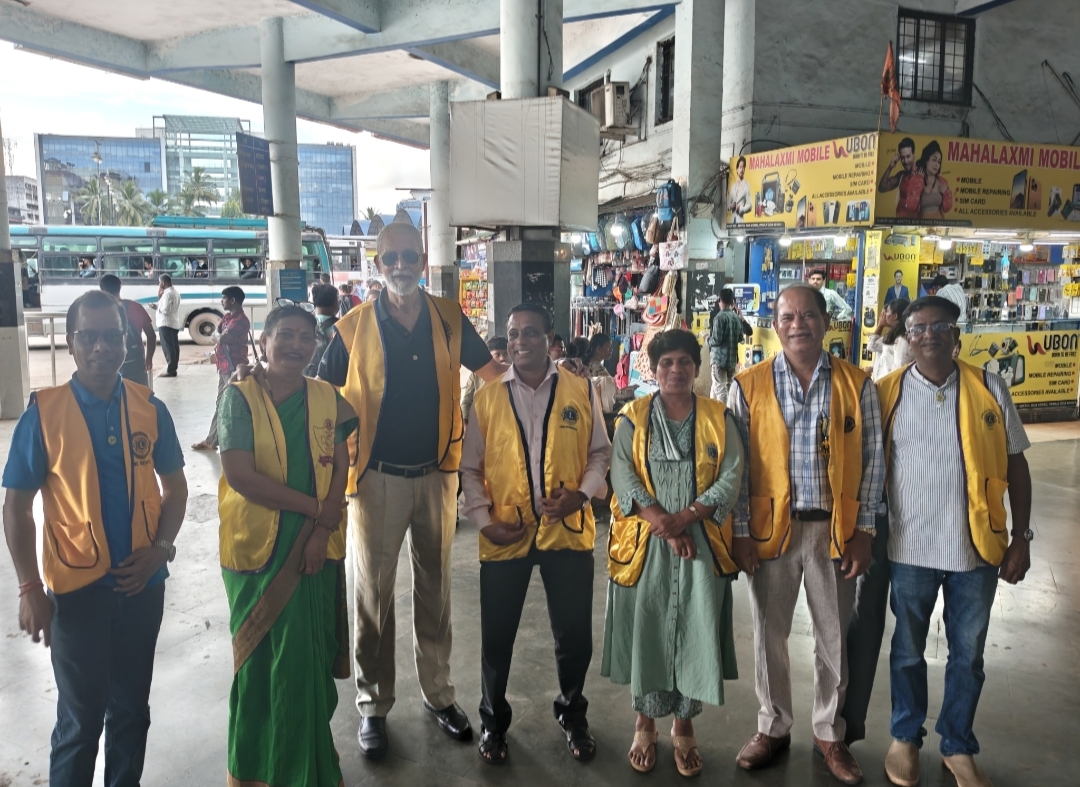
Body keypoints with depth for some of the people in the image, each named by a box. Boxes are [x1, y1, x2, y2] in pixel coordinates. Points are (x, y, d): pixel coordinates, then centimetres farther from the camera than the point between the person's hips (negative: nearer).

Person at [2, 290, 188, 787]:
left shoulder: (149, 409, -3)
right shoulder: (43, 413, -9)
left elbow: (174, 486, 7)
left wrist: (161, 547, -7)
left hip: (143, 583, 3)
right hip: (78, 588, -2)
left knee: (131, 707, 18)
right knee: (80, 718, 12)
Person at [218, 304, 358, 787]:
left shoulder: (327, 398, 2)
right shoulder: (240, 397, -7)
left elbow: (340, 469, 0)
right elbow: (240, 475, -17)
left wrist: (323, 529, -14)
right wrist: (316, 508, -16)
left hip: (316, 547, 2)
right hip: (259, 548, -2)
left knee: (313, 655, 10)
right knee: (265, 656, 10)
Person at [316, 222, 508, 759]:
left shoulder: (449, 320, 0)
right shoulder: (354, 327, -5)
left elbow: (492, 371, 8)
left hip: (436, 474, 2)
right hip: (377, 478, -2)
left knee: (435, 589, 14)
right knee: (374, 594, 9)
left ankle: (438, 693, 31)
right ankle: (373, 705, 26)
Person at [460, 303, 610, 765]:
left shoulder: (581, 392, 1)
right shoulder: (487, 397, 1)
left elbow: (600, 453, 6)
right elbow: (469, 467, 3)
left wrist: (582, 493, -11)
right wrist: (483, 520, -7)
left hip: (568, 531, 0)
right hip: (505, 535, 0)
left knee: (574, 633, 12)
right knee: (497, 636, 11)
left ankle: (572, 716, 39)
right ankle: (493, 722, 35)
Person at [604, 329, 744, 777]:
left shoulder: (719, 418, 5)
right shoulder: (633, 418, 3)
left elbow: (731, 478, -3)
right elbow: (622, 477, -7)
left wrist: (686, 517, -16)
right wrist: (663, 525, -17)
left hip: (702, 544, 1)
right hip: (645, 543, 0)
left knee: (694, 633, 4)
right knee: (646, 631, 6)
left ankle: (684, 725, 23)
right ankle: (646, 722, 25)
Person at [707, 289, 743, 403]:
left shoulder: (719, 317, -15)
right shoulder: (736, 317, 6)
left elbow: (716, 340, -18)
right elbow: (740, 338, 12)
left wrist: (707, 340, 1)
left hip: (720, 357, -7)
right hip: (733, 357, 7)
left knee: (720, 387, -2)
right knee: (730, 386, 15)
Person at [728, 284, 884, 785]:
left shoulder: (856, 384, 1)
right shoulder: (748, 386, -2)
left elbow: (872, 461, 2)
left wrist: (863, 530, -2)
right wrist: (741, 532, -5)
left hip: (835, 529, 1)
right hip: (770, 527, 0)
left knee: (835, 638, 12)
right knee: (769, 635, 12)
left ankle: (830, 733, 33)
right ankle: (773, 728, 32)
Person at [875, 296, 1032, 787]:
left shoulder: (990, 390, -1)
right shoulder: (888, 393, -4)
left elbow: (1015, 465, 4)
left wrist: (1021, 537, 2)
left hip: (978, 548, 1)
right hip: (910, 548, -1)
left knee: (968, 654, 15)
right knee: (908, 650, 15)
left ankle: (958, 746, 35)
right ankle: (905, 737, 35)